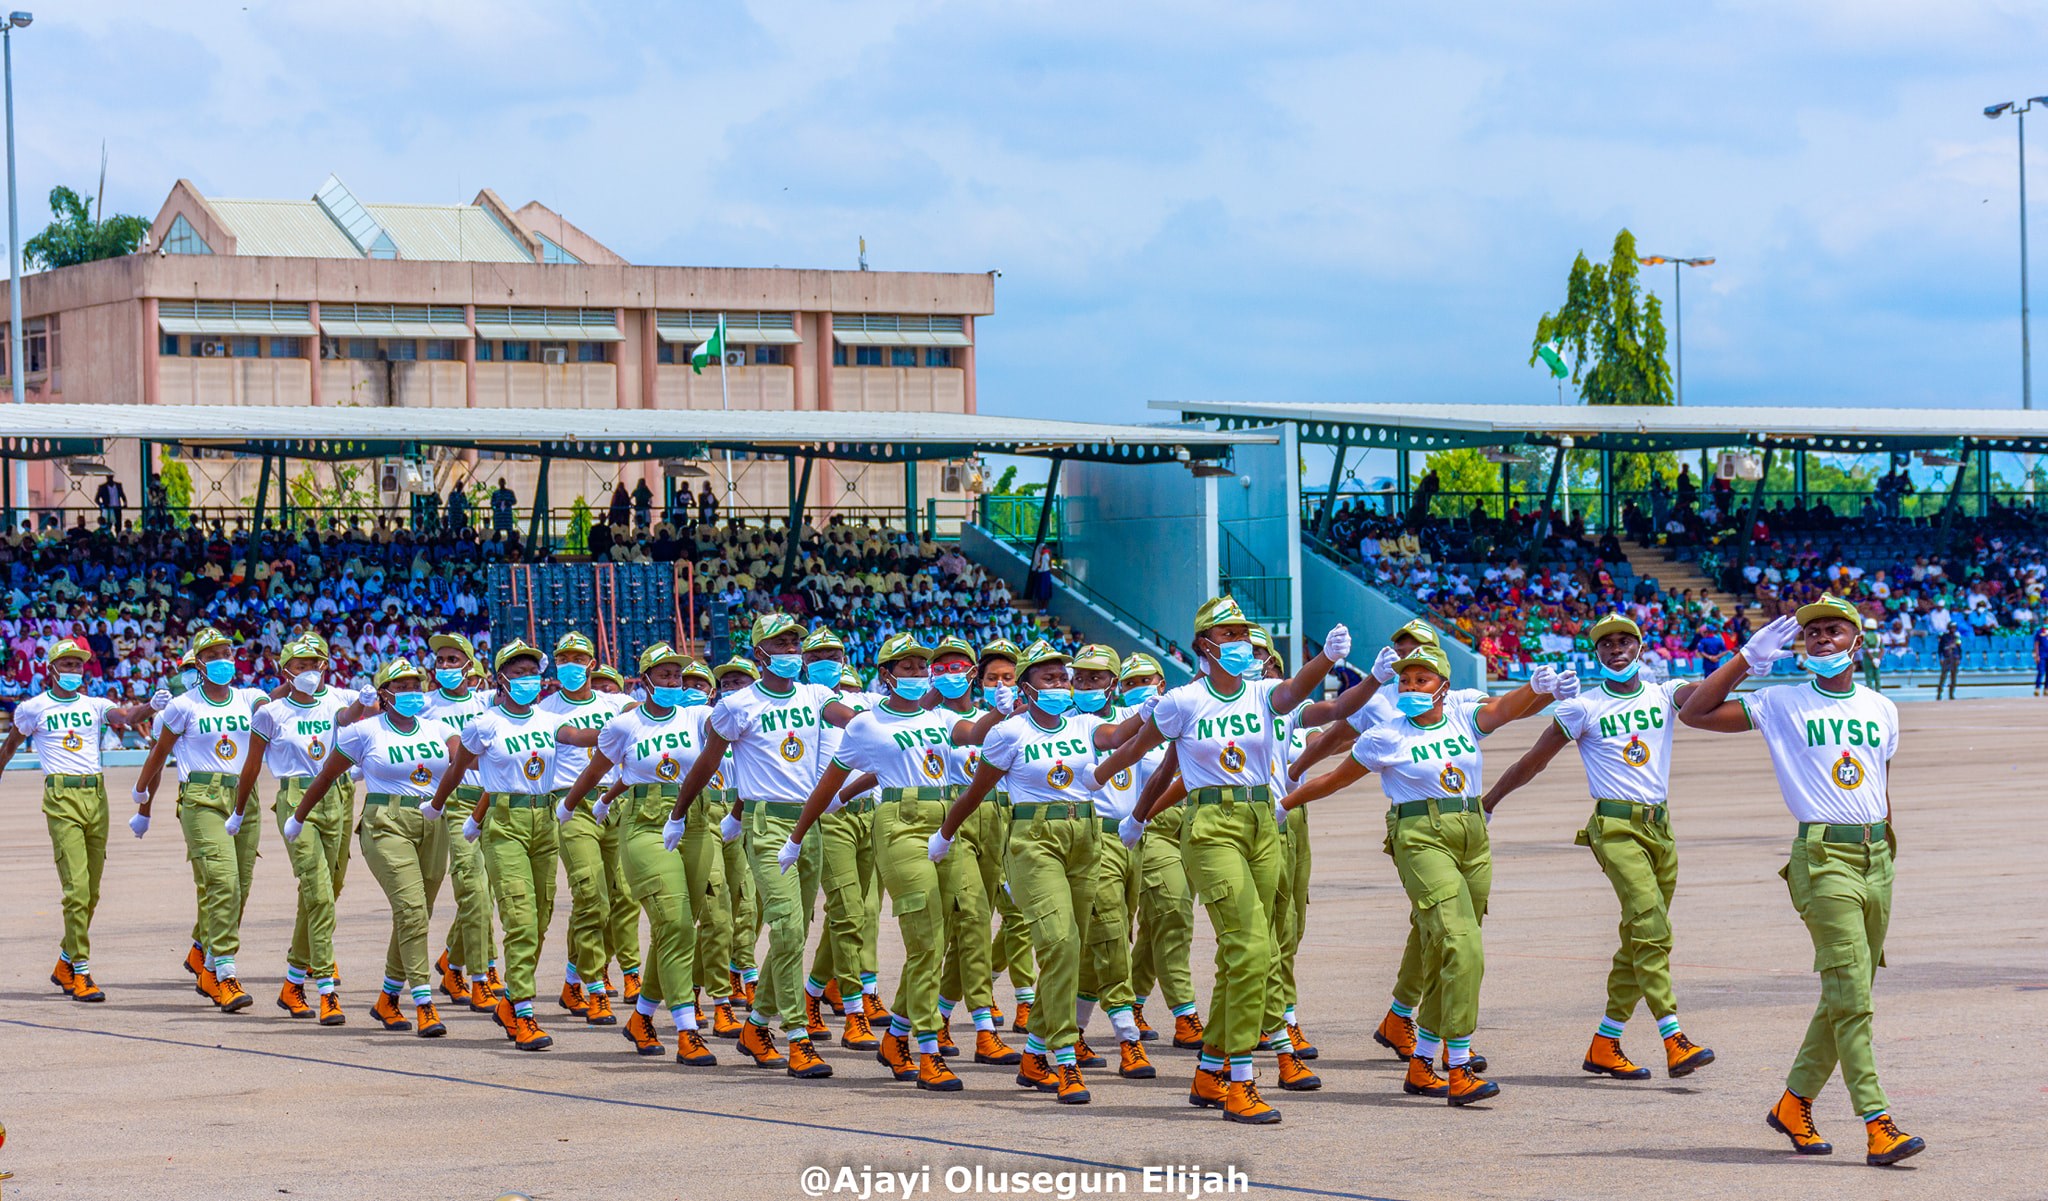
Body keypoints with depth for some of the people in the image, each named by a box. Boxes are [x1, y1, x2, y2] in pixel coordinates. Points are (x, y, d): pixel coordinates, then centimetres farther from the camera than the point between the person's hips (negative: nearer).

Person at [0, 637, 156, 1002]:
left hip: (96, 796, 4)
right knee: (76, 887, -13)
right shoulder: (34, 708, 8)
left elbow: (124, 716, -6)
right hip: (61, 797, -4)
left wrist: (152, 707, -26)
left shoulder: (94, 705, 13)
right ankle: (80, 973, -10)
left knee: (91, 891, 9)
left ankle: (65, 965, 24)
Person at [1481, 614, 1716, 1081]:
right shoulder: (1583, 708, 3)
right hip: (1616, 827, -5)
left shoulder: (1663, 695, 12)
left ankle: (1604, 1046, 15)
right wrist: (1486, 803, 14)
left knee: (1640, 940, 6)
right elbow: (1532, 762, 11)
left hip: (1660, 828, 5)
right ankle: (1675, 1042, -24)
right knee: (1650, 927, -18)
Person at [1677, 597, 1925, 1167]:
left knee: (1848, 998, 9)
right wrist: (1750, 657, -4)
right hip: (1823, 856, -5)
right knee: (1850, 997, -13)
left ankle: (1794, 1104, 23)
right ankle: (1878, 1126, -17)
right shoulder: (1782, 705, 2)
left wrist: (1889, 860, 16)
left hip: (1876, 856, 5)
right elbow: (1694, 713, -3)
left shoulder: (1881, 710, 14)